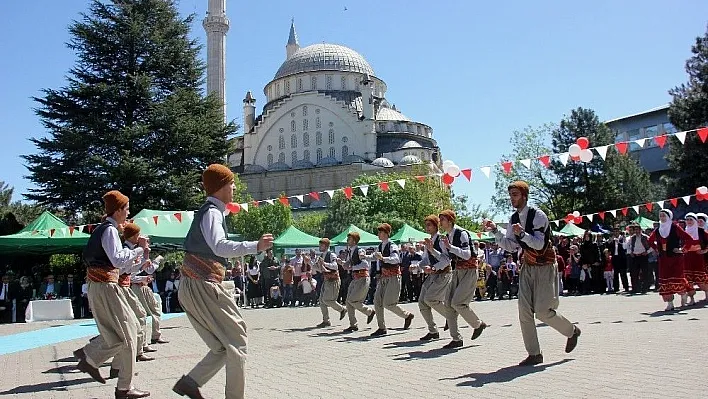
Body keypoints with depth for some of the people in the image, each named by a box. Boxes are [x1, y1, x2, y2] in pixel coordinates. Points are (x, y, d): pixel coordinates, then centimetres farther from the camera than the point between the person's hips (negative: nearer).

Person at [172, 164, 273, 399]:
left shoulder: (210, 211, 18)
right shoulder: (212, 212, -14)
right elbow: (220, 246, -33)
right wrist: (256, 246, -39)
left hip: (196, 287, 10)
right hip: (203, 287, -10)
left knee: (225, 346, 12)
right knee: (237, 343, -4)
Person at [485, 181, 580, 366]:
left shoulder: (538, 215, -16)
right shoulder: (514, 219, 5)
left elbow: (539, 244, -23)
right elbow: (511, 246, 5)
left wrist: (522, 233, -38)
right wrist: (495, 231, -7)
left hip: (544, 266, -6)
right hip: (527, 266, 6)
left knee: (542, 311, -9)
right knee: (524, 310, -3)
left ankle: (572, 331, 21)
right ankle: (534, 354, 5)